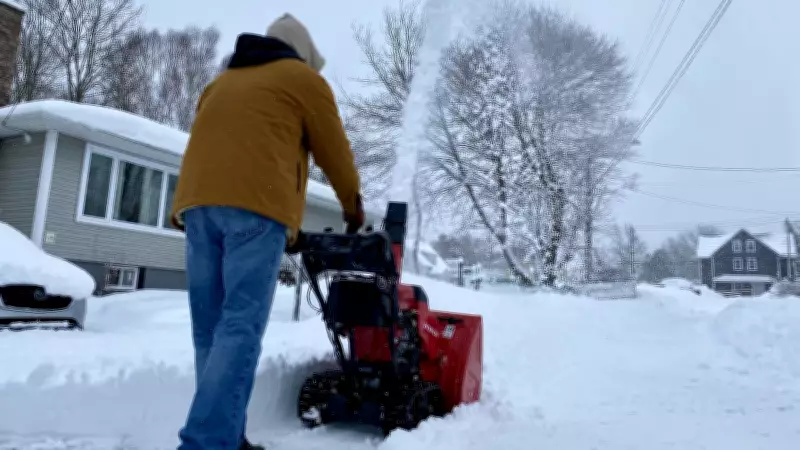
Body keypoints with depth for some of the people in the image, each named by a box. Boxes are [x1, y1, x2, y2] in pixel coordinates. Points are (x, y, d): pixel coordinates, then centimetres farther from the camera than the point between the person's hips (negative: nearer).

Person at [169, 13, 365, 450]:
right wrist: (354, 205, 30)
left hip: (197, 203, 6)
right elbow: (334, 152, 16)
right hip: (255, 206, -6)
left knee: (211, 329, 6)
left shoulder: (221, 81, 32)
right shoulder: (304, 79, 14)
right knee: (240, 327, -10)